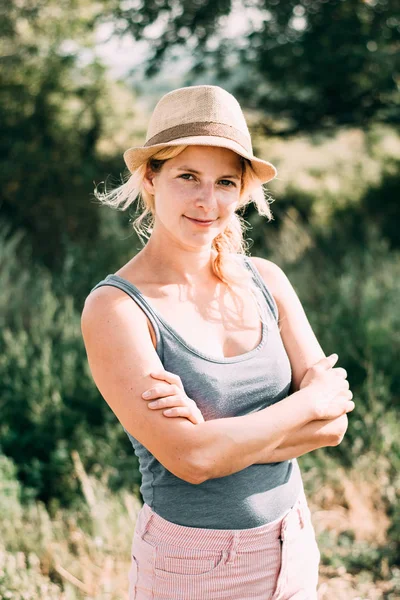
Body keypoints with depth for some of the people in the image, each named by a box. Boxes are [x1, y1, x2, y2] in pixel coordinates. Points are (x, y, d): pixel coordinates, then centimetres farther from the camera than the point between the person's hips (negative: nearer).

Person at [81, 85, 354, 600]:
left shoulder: (266, 281, -2)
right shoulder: (114, 308, -17)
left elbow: (334, 423, -7)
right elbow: (191, 458, -24)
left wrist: (217, 432, -21)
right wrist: (311, 401, -14)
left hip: (293, 549, 4)